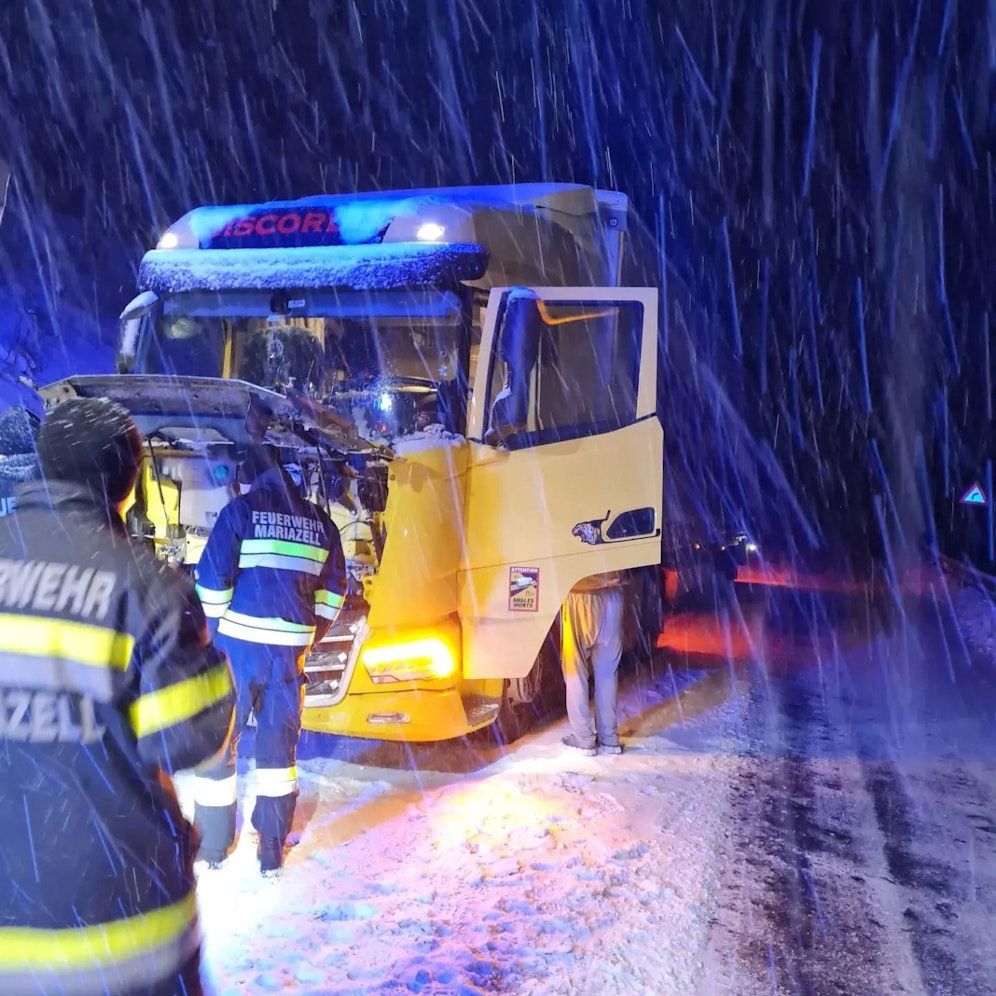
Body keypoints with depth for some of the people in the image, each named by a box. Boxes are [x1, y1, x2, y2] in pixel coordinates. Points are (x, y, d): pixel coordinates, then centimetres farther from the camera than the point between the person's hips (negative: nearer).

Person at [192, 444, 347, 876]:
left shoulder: (240, 510, -3)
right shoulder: (319, 521, 10)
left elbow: (213, 579, -8)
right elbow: (333, 590, 12)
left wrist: (209, 632, 4)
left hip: (240, 643, -3)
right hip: (290, 649, 4)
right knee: (279, 742, 13)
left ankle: (212, 847, 19)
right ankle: (272, 852, 17)